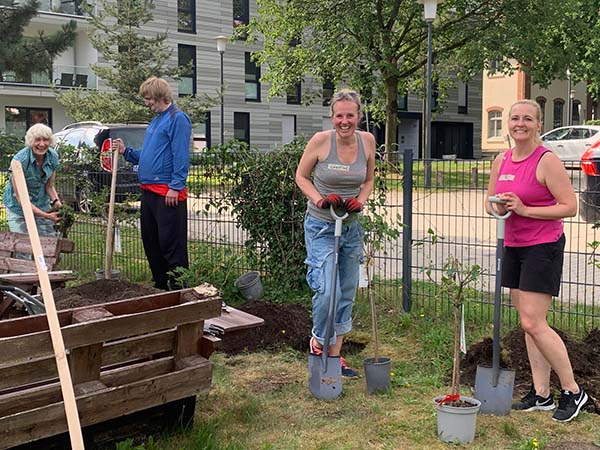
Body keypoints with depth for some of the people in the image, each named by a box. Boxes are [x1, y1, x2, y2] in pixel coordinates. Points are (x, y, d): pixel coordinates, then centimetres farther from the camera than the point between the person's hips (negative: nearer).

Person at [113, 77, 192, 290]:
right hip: (148, 191, 10)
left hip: (168, 194, -10)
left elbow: (181, 156, -17)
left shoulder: (177, 118, -9)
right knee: (151, 243, 15)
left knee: (171, 245, -7)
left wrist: (175, 186, -22)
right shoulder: (155, 121, 21)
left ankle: (179, 288, -1)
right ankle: (160, 287, 25)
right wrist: (126, 151, 12)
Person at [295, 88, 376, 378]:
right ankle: (318, 340, 14)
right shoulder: (320, 141, -14)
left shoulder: (367, 141, -2)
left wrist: (360, 200, -7)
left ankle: (335, 355, 24)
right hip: (321, 226, -5)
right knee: (328, 289, -16)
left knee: (347, 293, 10)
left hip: (351, 226, 5)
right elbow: (301, 176, -2)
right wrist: (319, 199, -18)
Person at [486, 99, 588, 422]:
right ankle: (541, 394, 17)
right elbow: (490, 202, 18)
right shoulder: (501, 161, 9)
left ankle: (573, 392, 5)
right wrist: (499, 207, -5)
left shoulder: (547, 160, -12)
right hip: (513, 247, 7)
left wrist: (525, 209, -20)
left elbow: (570, 206, -15)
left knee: (533, 323, -10)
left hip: (543, 247, -7)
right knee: (528, 323, 9)